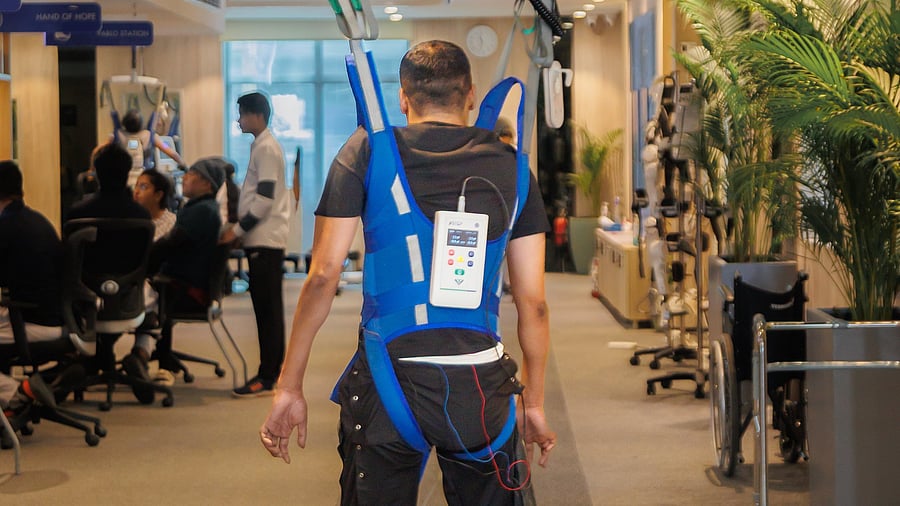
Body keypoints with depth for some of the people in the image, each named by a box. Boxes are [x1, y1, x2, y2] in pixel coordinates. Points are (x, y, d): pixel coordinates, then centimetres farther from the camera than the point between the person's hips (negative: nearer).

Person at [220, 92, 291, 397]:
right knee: (265, 307, 10)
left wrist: (237, 230, -14)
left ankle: (268, 378, -6)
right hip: (262, 239, 10)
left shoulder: (266, 149, -12)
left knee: (268, 308, -8)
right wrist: (240, 228, 18)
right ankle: (270, 373, 13)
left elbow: (264, 199, -18)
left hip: (266, 240, -10)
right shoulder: (262, 146, 17)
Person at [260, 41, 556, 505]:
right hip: (479, 386, 1)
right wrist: (533, 403, 17)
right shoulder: (510, 166, 8)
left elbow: (323, 276, -2)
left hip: (388, 382, -1)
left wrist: (289, 387, 3)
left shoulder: (367, 151, 3)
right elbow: (532, 301, 6)